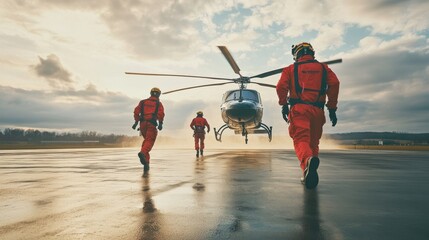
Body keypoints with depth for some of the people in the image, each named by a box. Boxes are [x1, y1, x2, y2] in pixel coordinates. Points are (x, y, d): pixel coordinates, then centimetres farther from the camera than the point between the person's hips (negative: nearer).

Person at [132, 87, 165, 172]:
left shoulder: (143, 102, 18)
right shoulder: (158, 103, 9)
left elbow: (136, 111, 7)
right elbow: (161, 113, -8)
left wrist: (136, 122, 9)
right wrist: (160, 123, -10)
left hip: (143, 123, 4)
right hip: (152, 124, -4)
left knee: (146, 139, 18)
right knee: (149, 141, -8)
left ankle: (146, 161, 13)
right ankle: (143, 153, -39)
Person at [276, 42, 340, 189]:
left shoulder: (291, 69, 14)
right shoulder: (323, 68, 19)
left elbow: (281, 86, -1)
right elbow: (334, 84, 3)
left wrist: (284, 105, 11)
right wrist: (332, 108, 5)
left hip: (299, 109, -3)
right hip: (317, 110, 3)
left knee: (301, 139, -13)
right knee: (313, 141, 14)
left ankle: (308, 160, -45)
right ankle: (309, 176, 12)